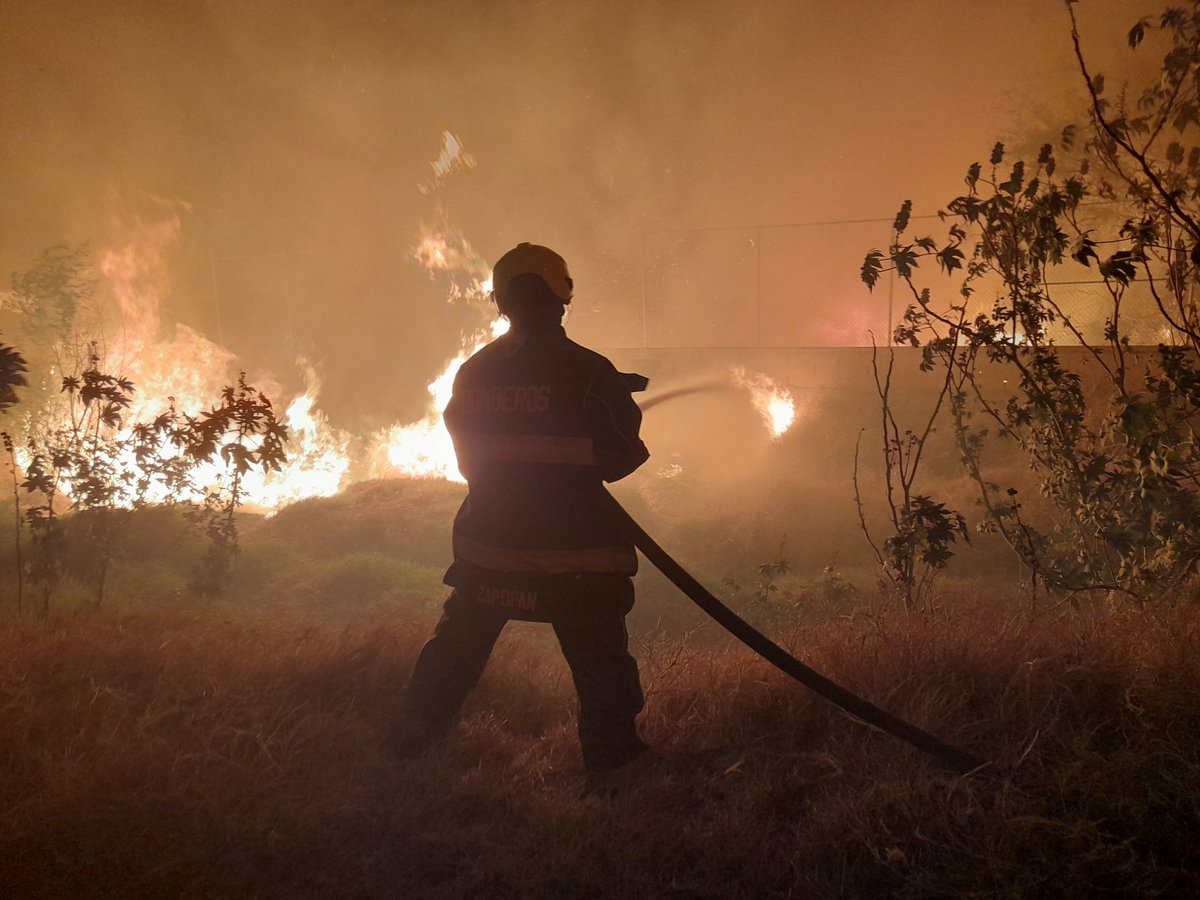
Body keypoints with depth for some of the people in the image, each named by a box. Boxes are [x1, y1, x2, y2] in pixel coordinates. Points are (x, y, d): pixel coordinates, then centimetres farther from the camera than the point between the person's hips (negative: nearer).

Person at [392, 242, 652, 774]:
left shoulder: (472, 373, 2)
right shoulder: (589, 373, -13)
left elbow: (470, 459, 12)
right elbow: (619, 460, -6)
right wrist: (622, 403, 12)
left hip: (486, 549, 5)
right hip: (575, 556, -4)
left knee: (456, 649, 21)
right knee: (600, 662, 8)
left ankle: (410, 745, 31)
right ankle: (614, 761, 13)